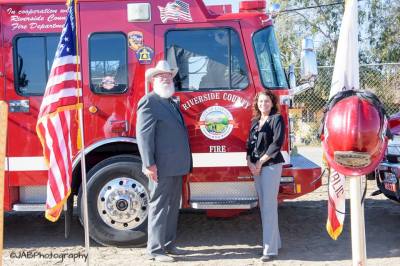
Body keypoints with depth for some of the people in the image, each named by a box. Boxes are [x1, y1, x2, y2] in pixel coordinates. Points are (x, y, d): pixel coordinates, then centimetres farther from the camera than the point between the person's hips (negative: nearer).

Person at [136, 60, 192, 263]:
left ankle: (168, 244, 26)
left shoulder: (172, 103, 18)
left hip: (175, 166, 9)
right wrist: (149, 164, -22)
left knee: (172, 207, 15)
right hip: (161, 168, -9)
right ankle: (155, 250, 7)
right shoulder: (149, 102, -9)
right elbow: (144, 134, -16)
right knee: (159, 207, -2)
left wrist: (185, 164, 18)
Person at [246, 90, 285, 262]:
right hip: (256, 167, 7)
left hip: (271, 165, -7)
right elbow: (249, 144, 13)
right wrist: (250, 162, -3)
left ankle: (270, 249, -7)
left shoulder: (277, 119, -4)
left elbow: (277, 143, -12)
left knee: (269, 205, -9)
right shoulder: (255, 121, 16)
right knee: (263, 205, 10)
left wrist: (260, 162, -12)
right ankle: (273, 241, 21)